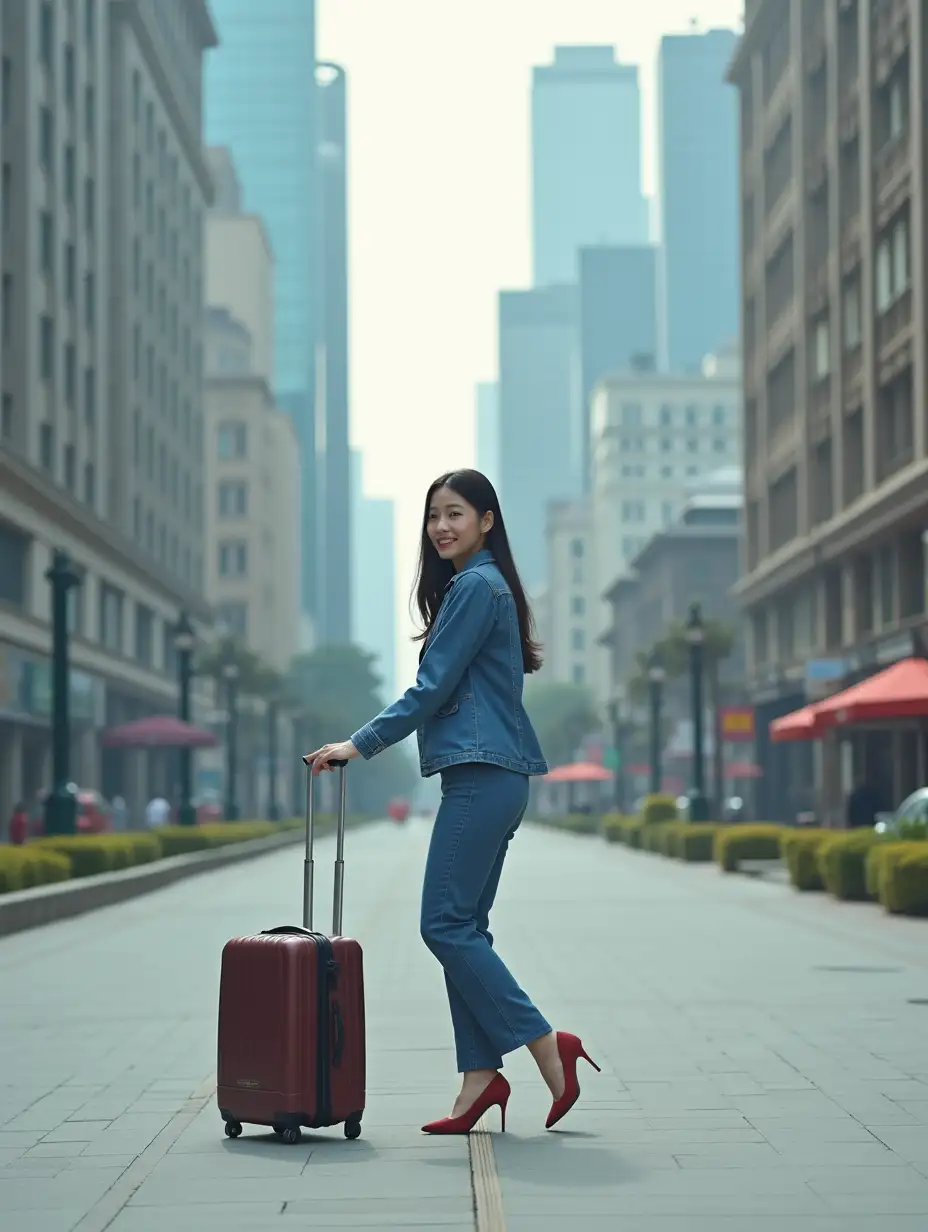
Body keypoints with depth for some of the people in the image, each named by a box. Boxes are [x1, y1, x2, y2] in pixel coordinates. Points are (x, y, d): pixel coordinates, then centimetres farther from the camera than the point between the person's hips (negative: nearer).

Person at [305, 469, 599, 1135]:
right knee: (464, 927, 7)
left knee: (446, 924, -11)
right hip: (490, 778, 11)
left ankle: (548, 1045, -10)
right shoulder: (479, 586, 21)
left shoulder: (476, 586, -9)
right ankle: (481, 1076, 5)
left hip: (481, 776, -11)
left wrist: (359, 744, -8)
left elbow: (432, 689, -12)